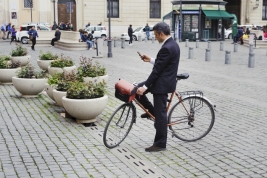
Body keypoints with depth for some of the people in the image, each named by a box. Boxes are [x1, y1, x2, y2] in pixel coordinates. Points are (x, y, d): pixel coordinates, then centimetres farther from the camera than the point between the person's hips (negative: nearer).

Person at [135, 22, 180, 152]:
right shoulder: (173, 44, 9)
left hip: (162, 84, -10)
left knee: (160, 114, -1)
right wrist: (151, 60, 15)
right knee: (137, 89, 13)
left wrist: (145, 87, -19)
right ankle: (152, 111, 23)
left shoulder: (166, 48, -22)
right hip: (164, 81, 10)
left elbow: (157, 70, -23)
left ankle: (160, 144, 9)